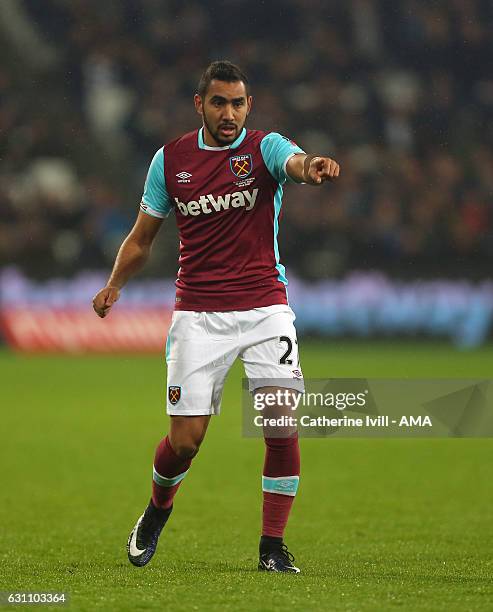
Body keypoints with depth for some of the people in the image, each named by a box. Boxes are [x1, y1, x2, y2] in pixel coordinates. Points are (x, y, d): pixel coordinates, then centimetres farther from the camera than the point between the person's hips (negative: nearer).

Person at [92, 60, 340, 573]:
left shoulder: (264, 147, -4)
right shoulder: (170, 159, 4)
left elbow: (295, 163, -30)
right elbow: (143, 236, 16)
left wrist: (312, 168, -54)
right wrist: (115, 284, 1)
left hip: (265, 309, -1)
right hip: (198, 314, 1)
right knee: (185, 439, -3)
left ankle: (272, 545, -1)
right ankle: (157, 510, 30)